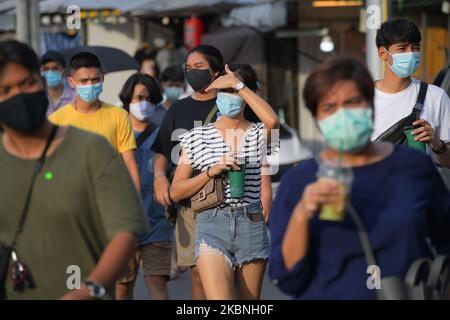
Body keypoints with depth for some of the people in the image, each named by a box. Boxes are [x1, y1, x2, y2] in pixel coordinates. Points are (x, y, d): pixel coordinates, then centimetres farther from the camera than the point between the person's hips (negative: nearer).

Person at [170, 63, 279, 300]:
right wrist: (212, 171, -9)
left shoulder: (259, 134, 9)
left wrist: (239, 85, -9)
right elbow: (175, 192, 6)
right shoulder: (197, 137, 8)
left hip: (252, 226, 2)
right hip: (211, 225, -1)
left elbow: (273, 121, -18)